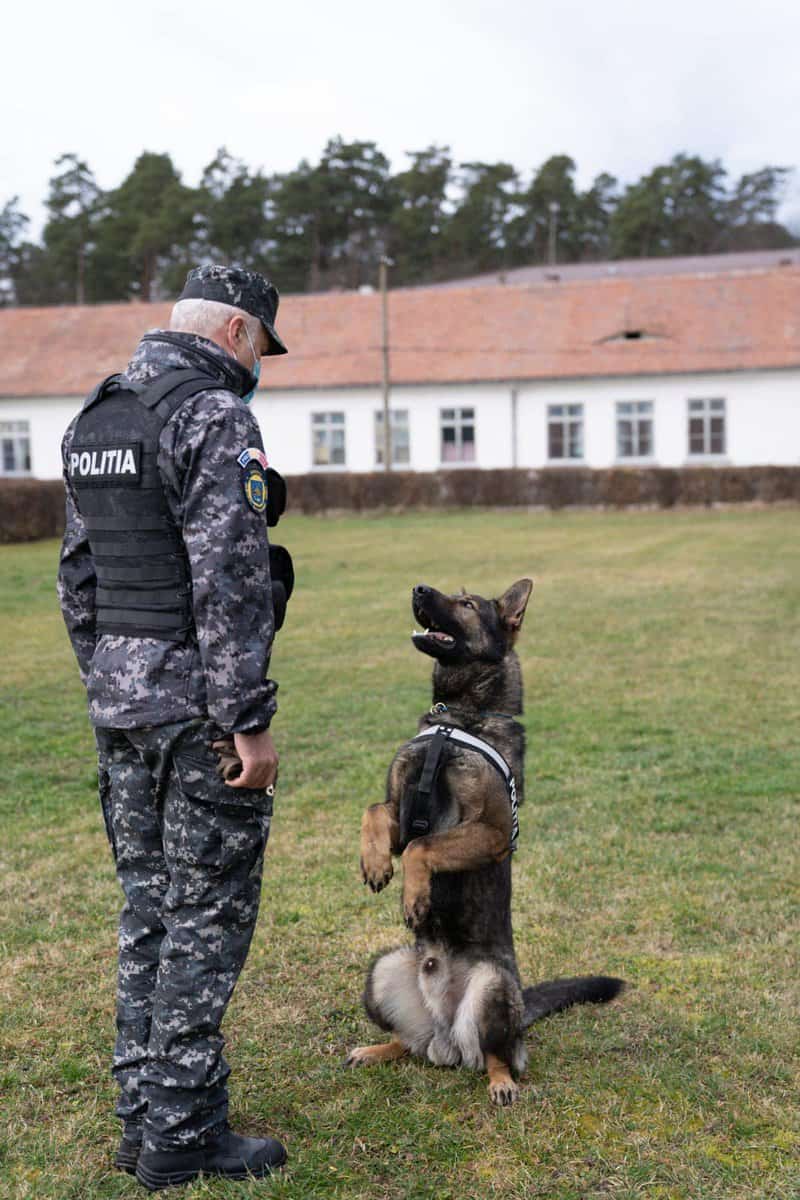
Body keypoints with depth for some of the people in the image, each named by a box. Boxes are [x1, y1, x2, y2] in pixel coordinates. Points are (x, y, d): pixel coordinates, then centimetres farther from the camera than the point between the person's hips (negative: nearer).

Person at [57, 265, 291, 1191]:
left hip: (120, 697, 9)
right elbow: (229, 583, -21)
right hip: (197, 703, -8)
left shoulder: (94, 419, 14)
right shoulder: (214, 417, -14)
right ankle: (182, 1138, 10)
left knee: (148, 907, 15)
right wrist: (250, 721, -18)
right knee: (207, 915, 1)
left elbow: (80, 575, 16)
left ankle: (143, 1116, 25)